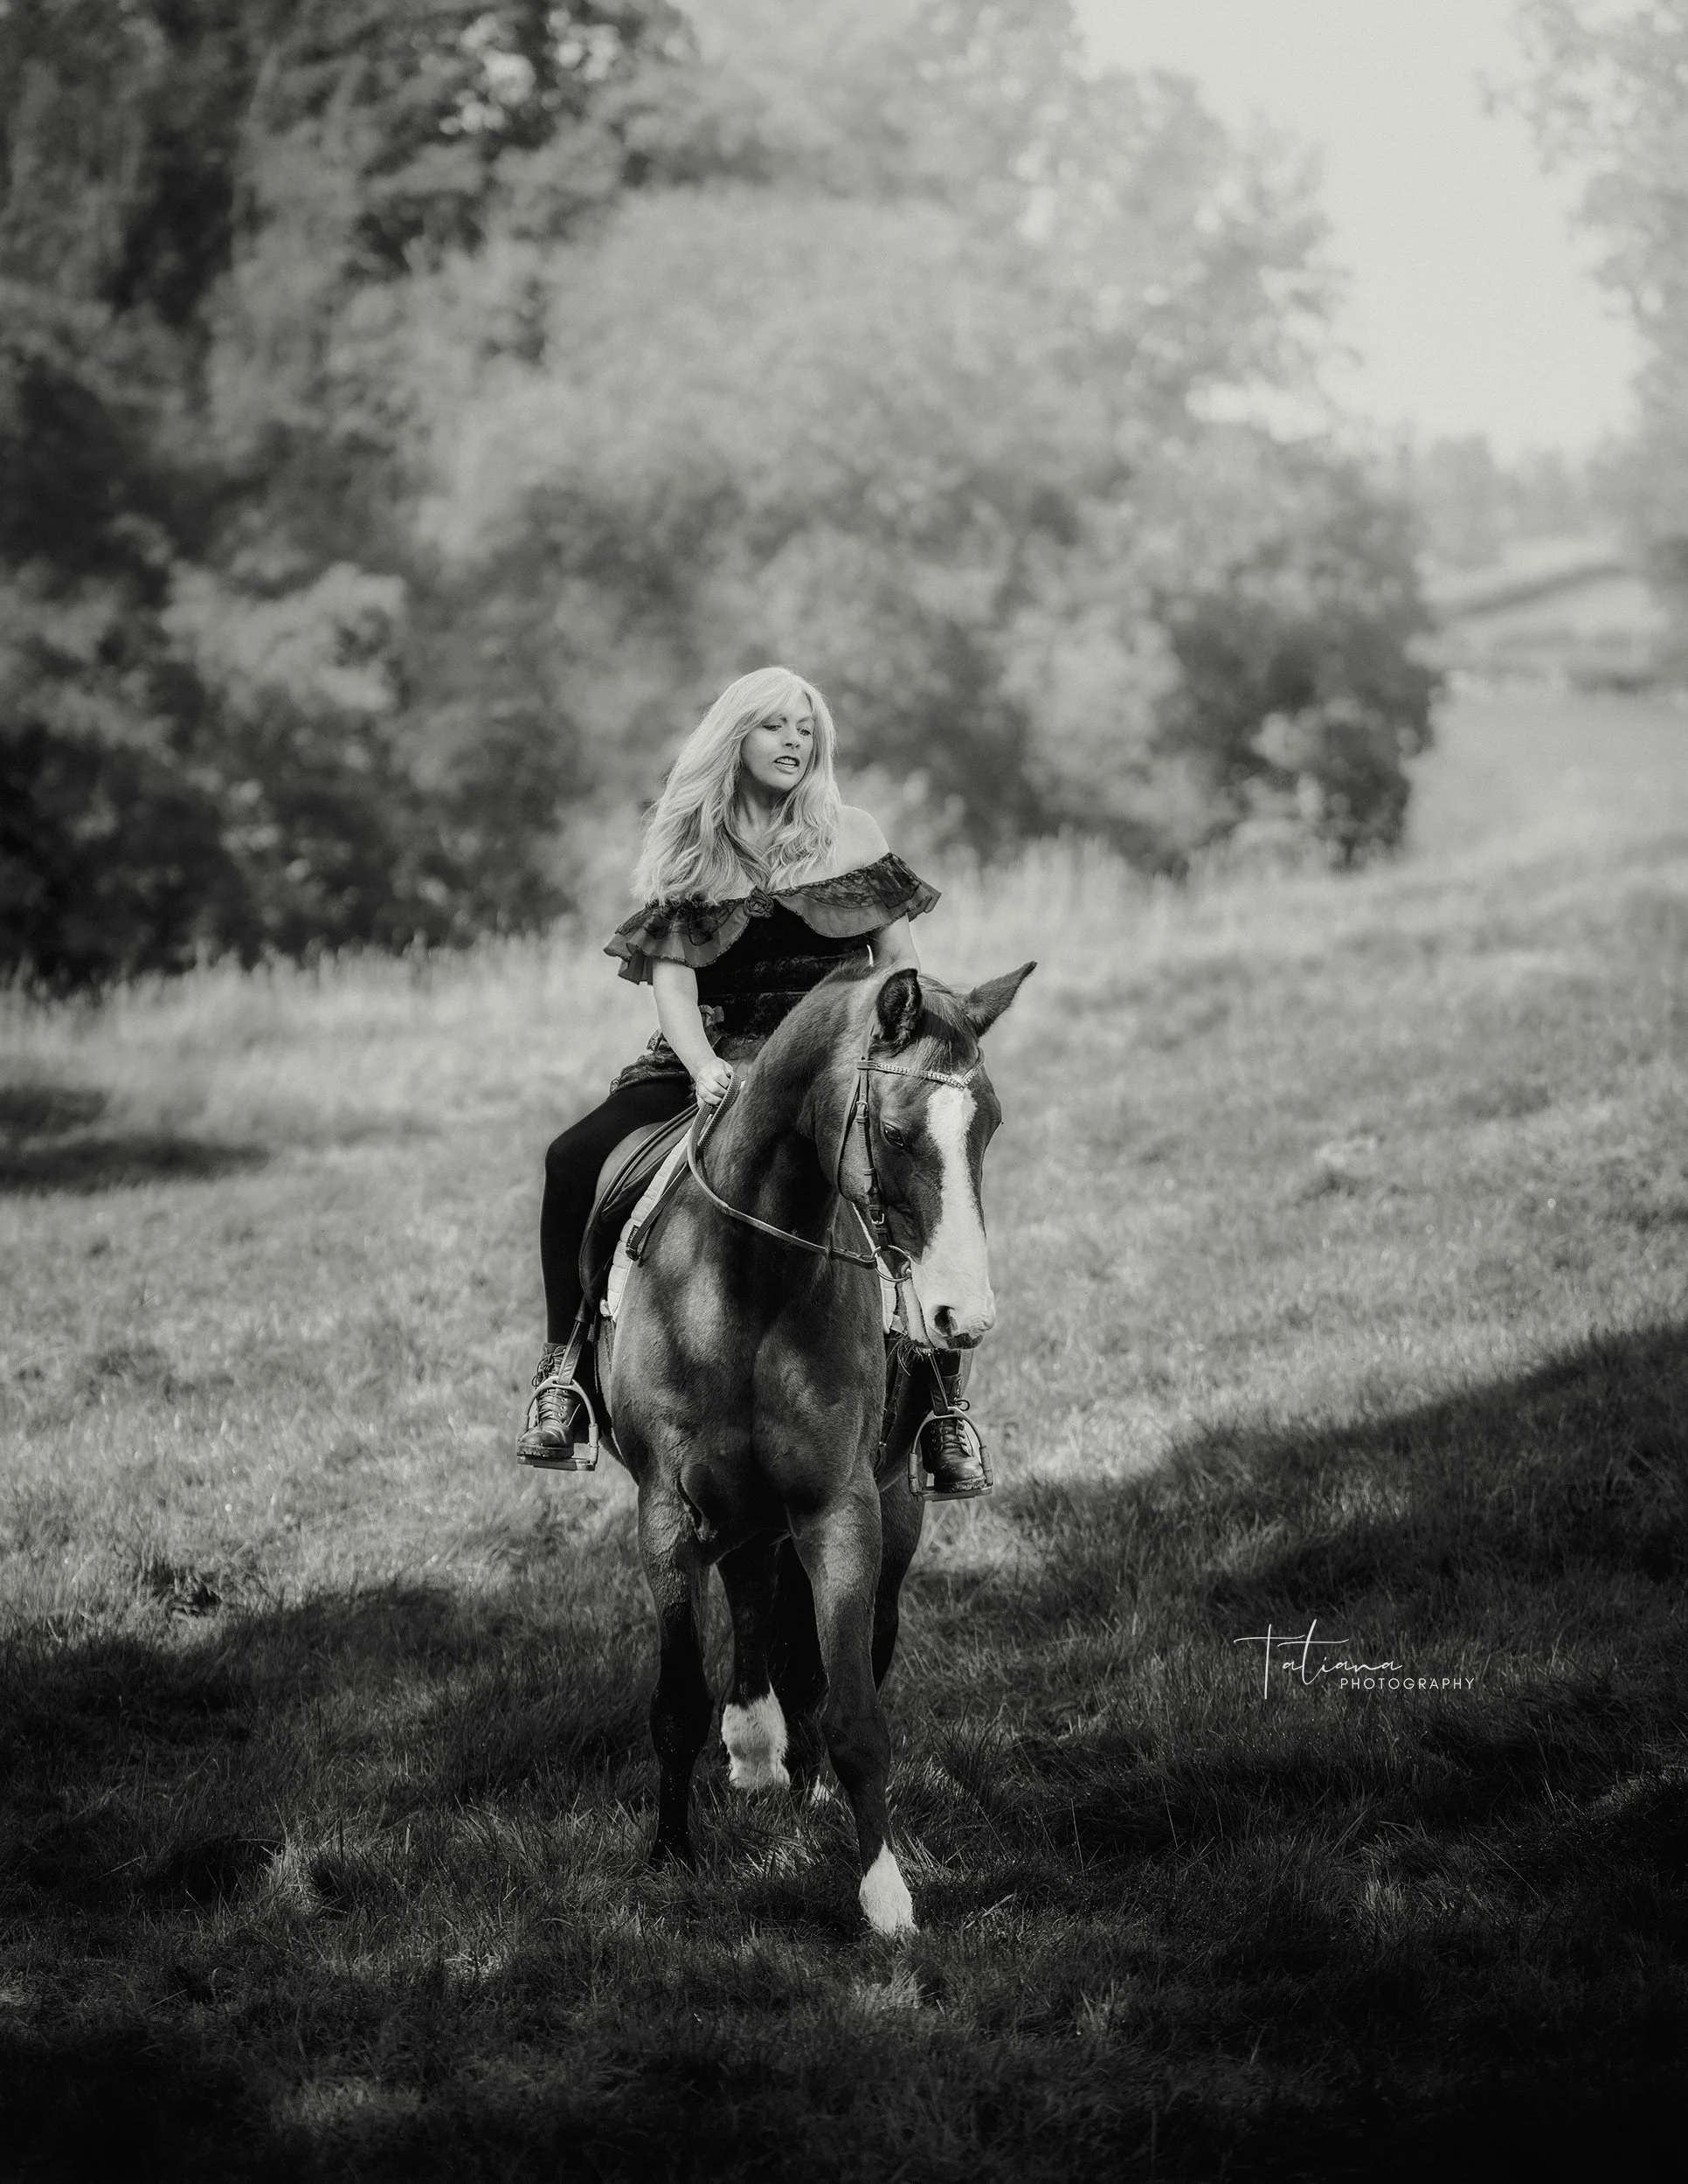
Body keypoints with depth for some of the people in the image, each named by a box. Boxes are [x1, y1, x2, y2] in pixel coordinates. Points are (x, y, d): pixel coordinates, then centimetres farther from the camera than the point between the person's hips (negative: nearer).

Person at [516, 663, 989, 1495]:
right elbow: (672, 980, -1)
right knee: (576, 1161, -24)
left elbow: (901, 967, 10)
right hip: (714, 1059, 1)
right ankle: (566, 1364, -12)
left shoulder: (852, 838, 10)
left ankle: (942, 1405, -17)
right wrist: (702, 1066, -20)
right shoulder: (686, 854, 9)